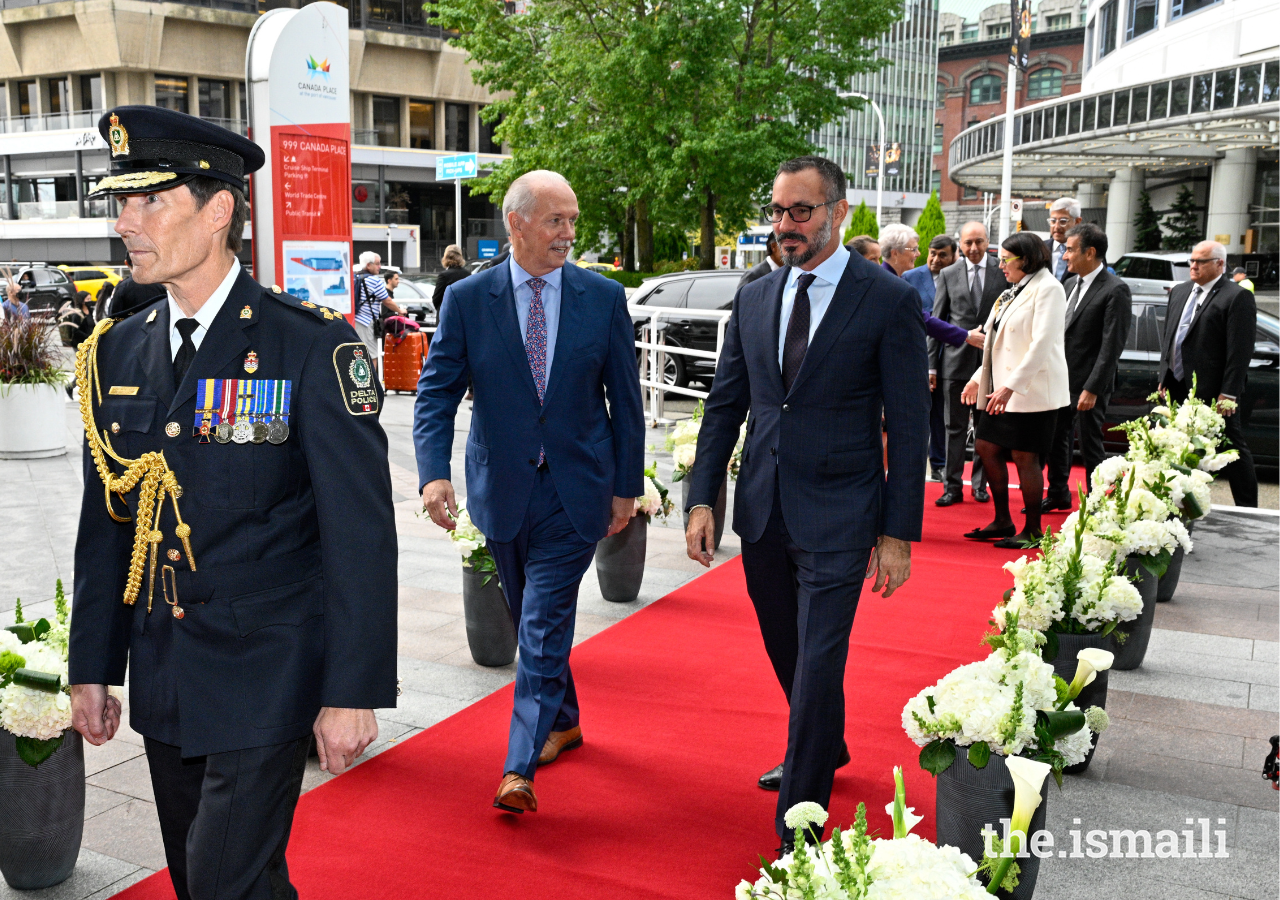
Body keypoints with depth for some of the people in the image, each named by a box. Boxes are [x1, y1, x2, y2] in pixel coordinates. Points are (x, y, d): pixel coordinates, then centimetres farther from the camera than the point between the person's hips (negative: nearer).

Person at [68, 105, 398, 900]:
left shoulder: (312, 348, -13)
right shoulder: (119, 352, 5)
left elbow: (360, 532, -14)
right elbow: (106, 523, 12)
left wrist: (354, 690, -15)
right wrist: (93, 666, 12)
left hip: (266, 680, -6)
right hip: (163, 682, 6)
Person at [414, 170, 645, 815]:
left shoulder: (604, 298, -2)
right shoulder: (467, 299, -3)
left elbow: (625, 399, 3)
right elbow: (436, 391, -6)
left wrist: (627, 485, 3)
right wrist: (434, 472, -21)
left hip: (576, 490, -2)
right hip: (502, 488, 2)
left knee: (544, 625, -7)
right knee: (531, 618, 17)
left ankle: (520, 768, -2)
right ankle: (564, 721, 40)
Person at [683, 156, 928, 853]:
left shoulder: (890, 301, -7)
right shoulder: (753, 299, 7)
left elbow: (908, 426, -7)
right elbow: (725, 405, 11)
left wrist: (899, 532, -9)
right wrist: (702, 499, 3)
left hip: (837, 515, -5)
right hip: (762, 509, 5)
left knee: (818, 662, -4)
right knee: (785, 650, 19)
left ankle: (798, 829, 9)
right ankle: (826, 747, 46)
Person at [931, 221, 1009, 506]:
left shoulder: (1003, 271, 2)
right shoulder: (948, 274, 5)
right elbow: (937, 321, 6)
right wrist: (932, 363, 1)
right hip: (956, 360, 0)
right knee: (955, 427, 3)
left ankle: (980, 483, 19)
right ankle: (952, 486, 10)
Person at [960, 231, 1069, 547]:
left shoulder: (1047, 288, -11)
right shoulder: (1014, 292, 17)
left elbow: (1042, 344, -20)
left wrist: (1010, 386, -25)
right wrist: (979, 378, 17)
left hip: (1033, 390, -9)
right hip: (1003, 388, 9)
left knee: (1024, 457, -5)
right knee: (986, 447, 9)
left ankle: (1032, 530, 6)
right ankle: (1002, 521, 19)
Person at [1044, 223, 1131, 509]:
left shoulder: (1115, 290, -13)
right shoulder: (1071, 284, 12)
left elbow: (1112, 345, -17)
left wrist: (1092, 388, -20)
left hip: (1088, 383, -8)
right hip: (1061, 379, 8)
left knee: (1090, 444, 2)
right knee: (1057, 438, 16)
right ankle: (1058, 494, 31)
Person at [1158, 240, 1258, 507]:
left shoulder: (1237, 297, -9)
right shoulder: (1179, 292, 14)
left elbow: (1241, 351, -14)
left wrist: (1229, 393, -18)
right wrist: (1164, 377, 14)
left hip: (1212, 392, -7)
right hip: (1179, 389, 7)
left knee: (1232, 450, 2)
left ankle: (1247, 510, 10)